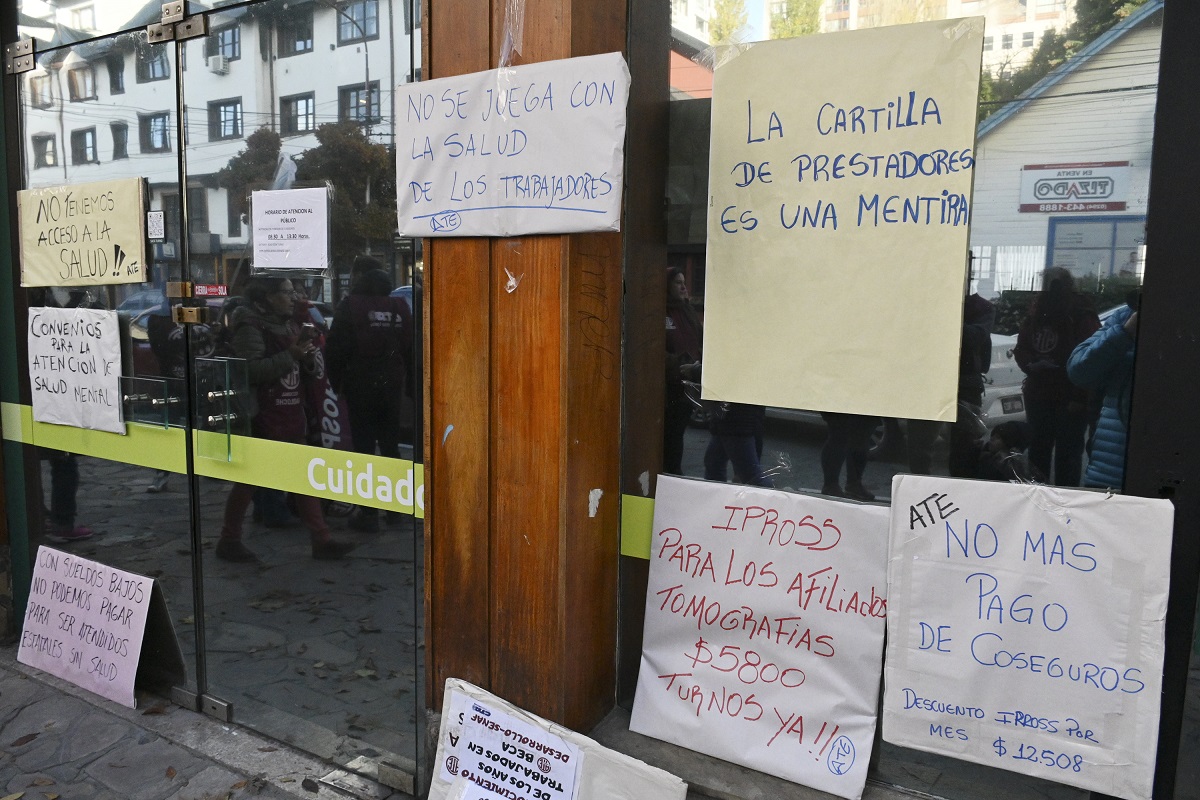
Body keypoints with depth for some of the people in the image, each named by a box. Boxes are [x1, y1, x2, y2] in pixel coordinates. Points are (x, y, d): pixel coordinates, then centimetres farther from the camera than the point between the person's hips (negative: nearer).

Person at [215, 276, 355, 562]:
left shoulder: (289, 325, 14)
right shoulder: (251, 327, -12)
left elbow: (302, 368, 21)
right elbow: (250, 370, -25)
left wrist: (308, 356, 0)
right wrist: (290, 355, -26)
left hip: (290, 416, 8)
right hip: (262, 419, -8)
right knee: (248, 480, 4)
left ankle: (321, 540, 13)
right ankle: (229, 541, 19)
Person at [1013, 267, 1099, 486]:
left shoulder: (1083, 318, -11)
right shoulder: (1035, 316, 7)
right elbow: (1021, 349, 15)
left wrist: (1079, 397, -19)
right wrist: (1030, 364, -7)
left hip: (1069, 400, -6)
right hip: (1038, 395, 6)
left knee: (1067, 454, -2)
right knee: (1038, 450, 17)